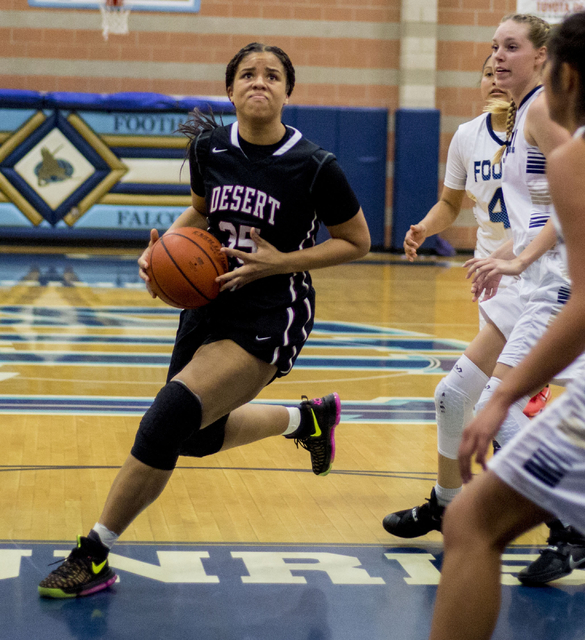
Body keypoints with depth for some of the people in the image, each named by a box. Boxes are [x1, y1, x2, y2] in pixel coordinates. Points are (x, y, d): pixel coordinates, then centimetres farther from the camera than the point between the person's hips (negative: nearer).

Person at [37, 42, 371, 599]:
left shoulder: (313, 167, -15)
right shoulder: (208, 149, -2)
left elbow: (357, 241, -3)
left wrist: (281, 262, -15)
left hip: (268, 318, -7)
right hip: (210, 303, 7)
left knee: (167, 421, -21)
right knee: (198, 437, 19)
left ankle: (94, 557, -7)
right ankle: (307, 418, 45)